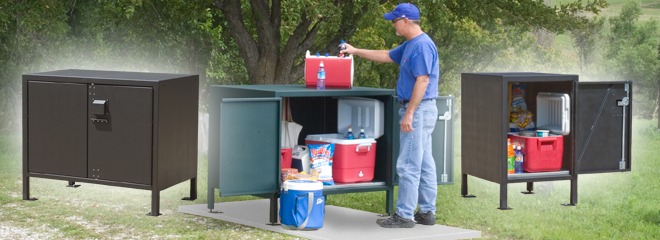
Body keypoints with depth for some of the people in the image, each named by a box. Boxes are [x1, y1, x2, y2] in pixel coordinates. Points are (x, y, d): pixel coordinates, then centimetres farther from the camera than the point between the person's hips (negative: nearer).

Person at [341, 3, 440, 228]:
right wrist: (356, 51, 29)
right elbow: (386, 56, 28)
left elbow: (422, 81, -23)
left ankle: (404, 215, -2)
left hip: (418, 110, -10)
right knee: (424, 164, 12)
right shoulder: (410, 45, 14)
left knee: (408, 165, -6)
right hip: (418, 110, 10)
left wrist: (409, 113, -23)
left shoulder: (422, 45, -17)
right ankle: (427, 212, 17)